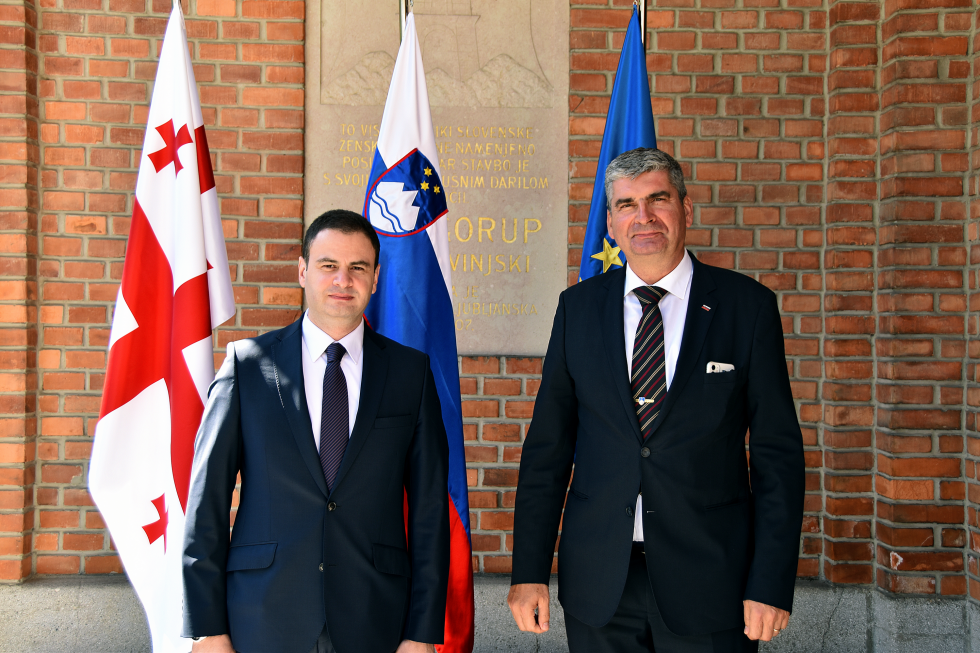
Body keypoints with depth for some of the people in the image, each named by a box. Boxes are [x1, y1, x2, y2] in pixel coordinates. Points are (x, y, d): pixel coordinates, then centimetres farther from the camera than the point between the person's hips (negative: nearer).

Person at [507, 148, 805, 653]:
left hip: (709, 581, -1)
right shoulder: (578, 307, 3)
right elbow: (548, 445, 4)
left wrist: (771, 585, -9)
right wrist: (529, 572, -1)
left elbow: (777, 453, -3)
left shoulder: (748, 305, -2)